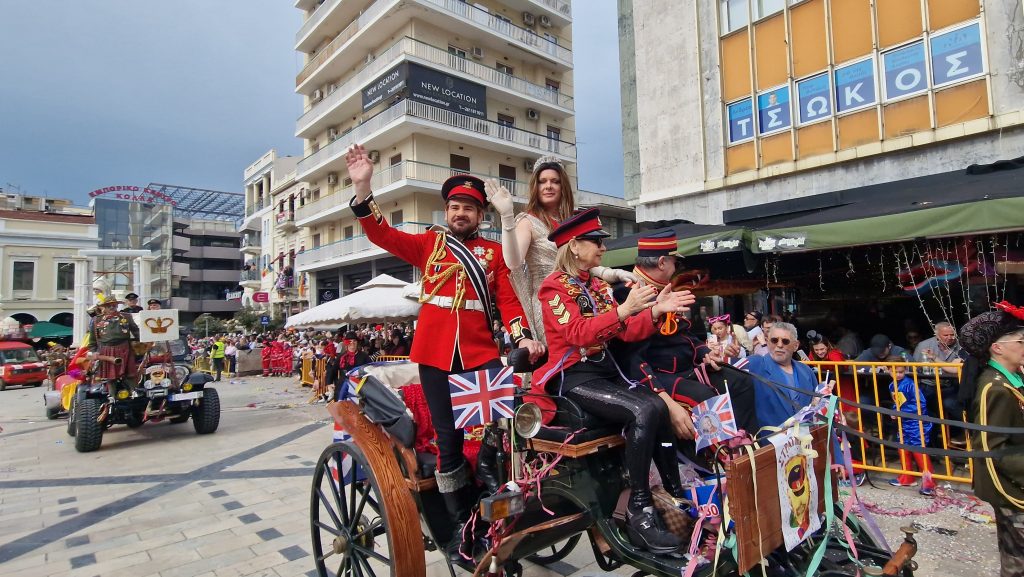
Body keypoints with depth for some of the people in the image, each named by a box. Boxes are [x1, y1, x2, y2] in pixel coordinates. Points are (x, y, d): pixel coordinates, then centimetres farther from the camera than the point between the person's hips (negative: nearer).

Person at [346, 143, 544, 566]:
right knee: (448, 439, 5)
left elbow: (508, 300, 6)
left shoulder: (494, 252, 10)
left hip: (481, 356, 0)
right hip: (436, 357, 0)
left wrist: (522, 336, -11)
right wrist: (362, 189, -14)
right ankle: (462, 524, 22)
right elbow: (381, 234, -1)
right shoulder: (429, 243, 9)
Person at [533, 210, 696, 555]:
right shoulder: (554, 286, -6)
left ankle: (675, 497, -2)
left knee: (661, 405, -17)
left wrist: (656, 311, -7)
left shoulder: (599, 286, 16)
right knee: (646, 411, -27)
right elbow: (579, 334, -20)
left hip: (606, 371, 7)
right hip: (574, 377, -7)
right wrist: (623, 309, -28)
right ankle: (639, 512, -17)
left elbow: (626, 333, 8)